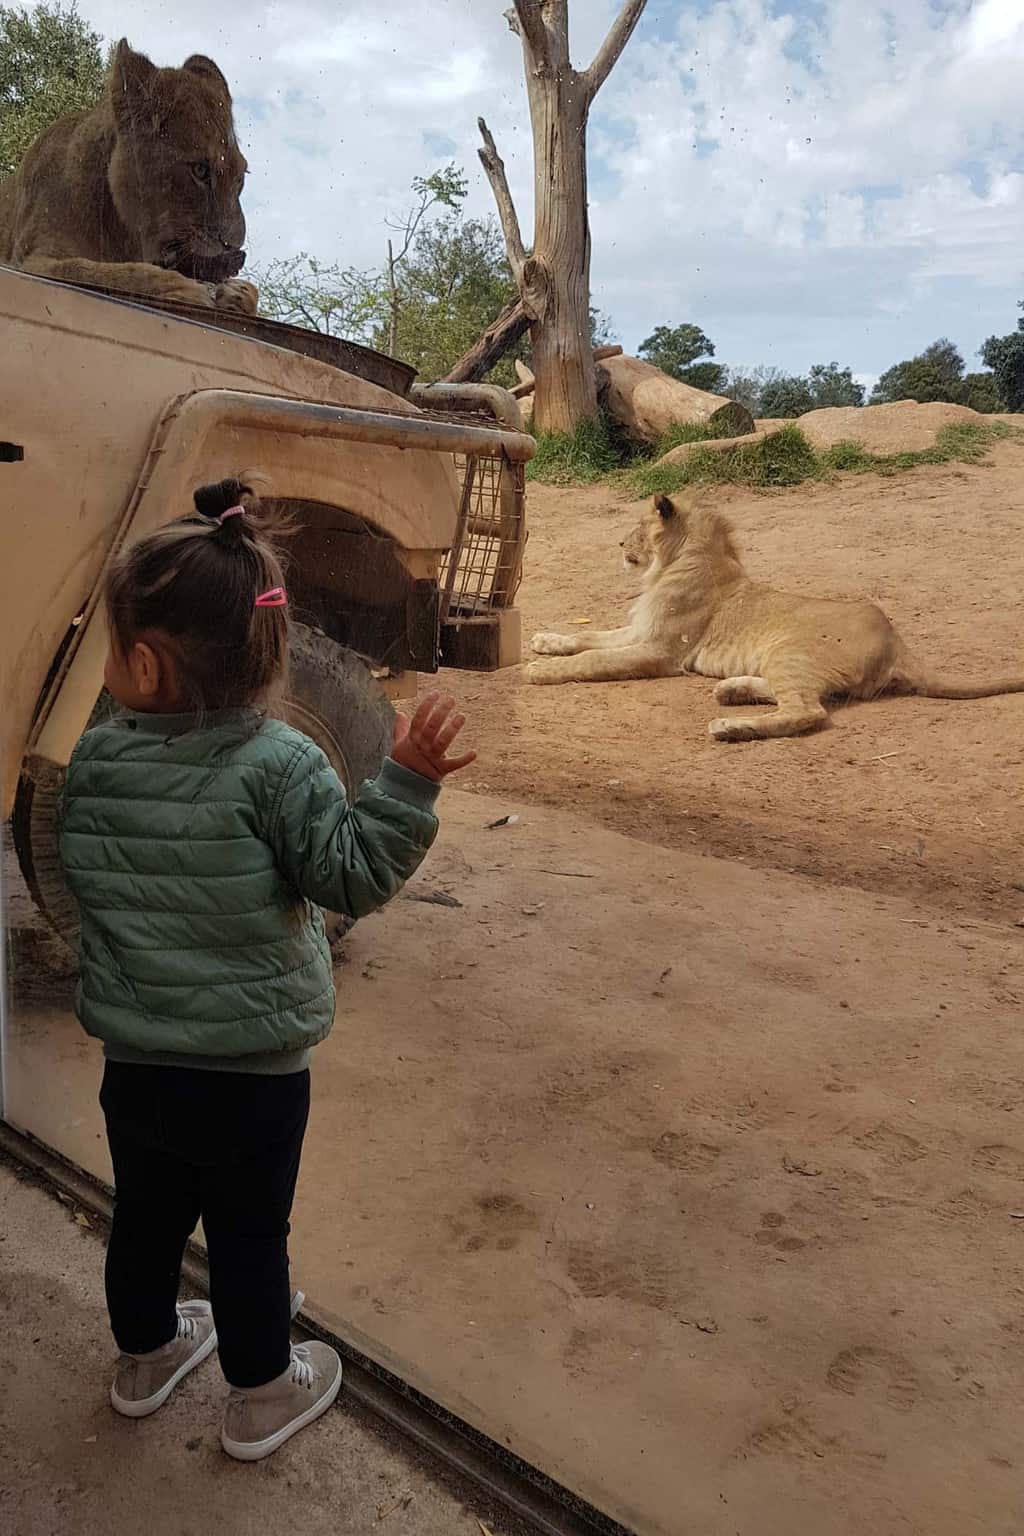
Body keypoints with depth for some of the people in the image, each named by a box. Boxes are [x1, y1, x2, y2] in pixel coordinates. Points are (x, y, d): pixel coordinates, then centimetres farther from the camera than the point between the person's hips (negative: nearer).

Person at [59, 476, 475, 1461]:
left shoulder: (92, 759, -7)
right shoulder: (278, 765, -21)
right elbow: (350, 878, -22)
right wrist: (405, 785, -27)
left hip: (132, 1064, 4)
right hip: (253, 1072, -4)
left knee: (145, 1218, 25)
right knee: (249, 1236, 15)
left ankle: (145, 1355, 50)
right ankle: (261, 1397, 36)